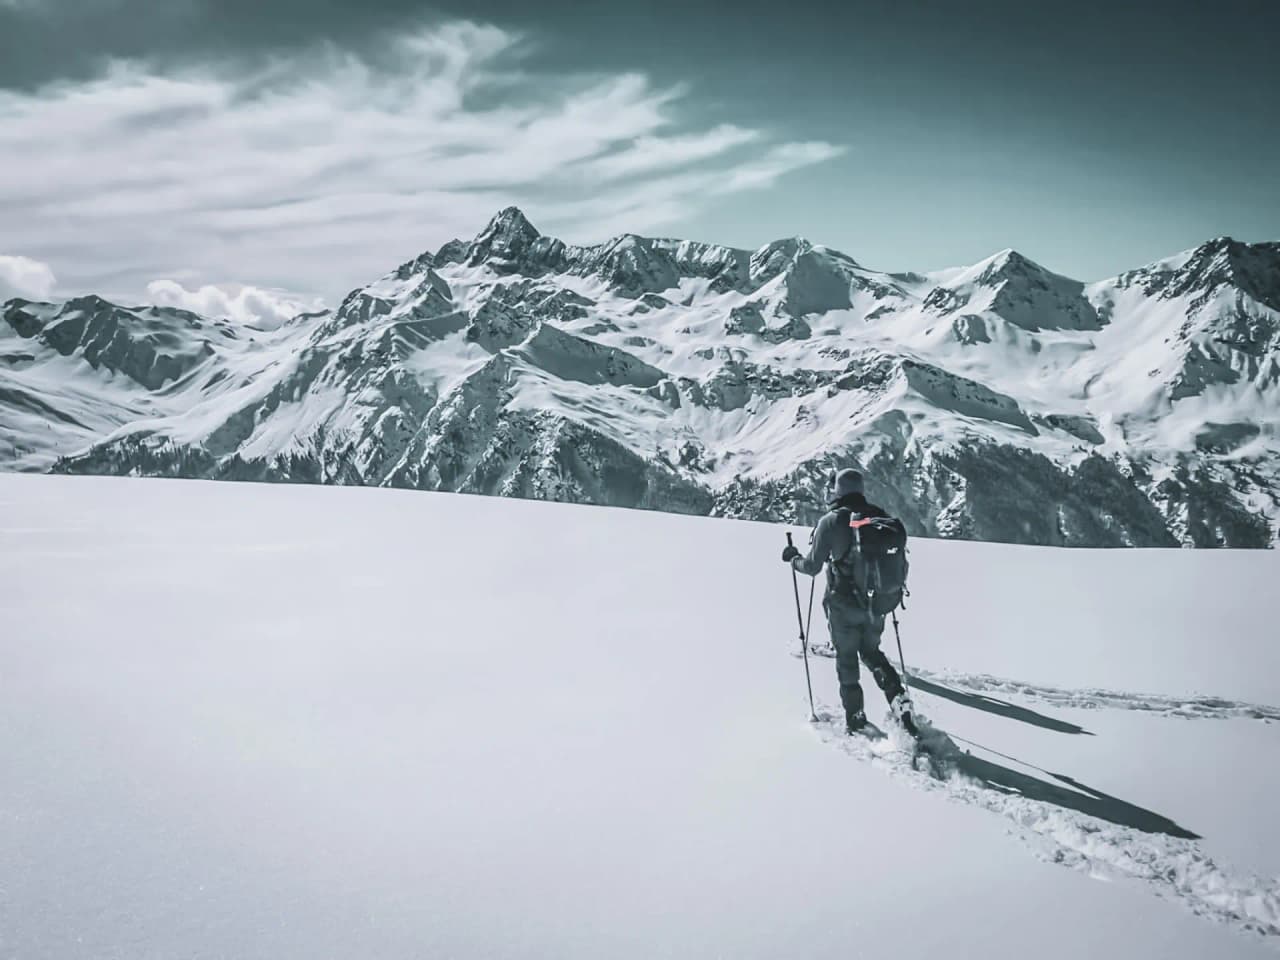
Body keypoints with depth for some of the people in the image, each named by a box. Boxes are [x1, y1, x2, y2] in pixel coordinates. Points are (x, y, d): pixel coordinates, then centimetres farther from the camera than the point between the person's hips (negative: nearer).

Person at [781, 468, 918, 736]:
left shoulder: (831, 521, -14)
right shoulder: (880, 517, -2)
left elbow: (812, 566, -9)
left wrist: (793, 558, 10)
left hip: (844, 605, -4)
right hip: (877, 603, 4)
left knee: (846, 659, 13)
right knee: (872, 652, 23)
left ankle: (855, 716, 18)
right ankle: (899, 699, 5)